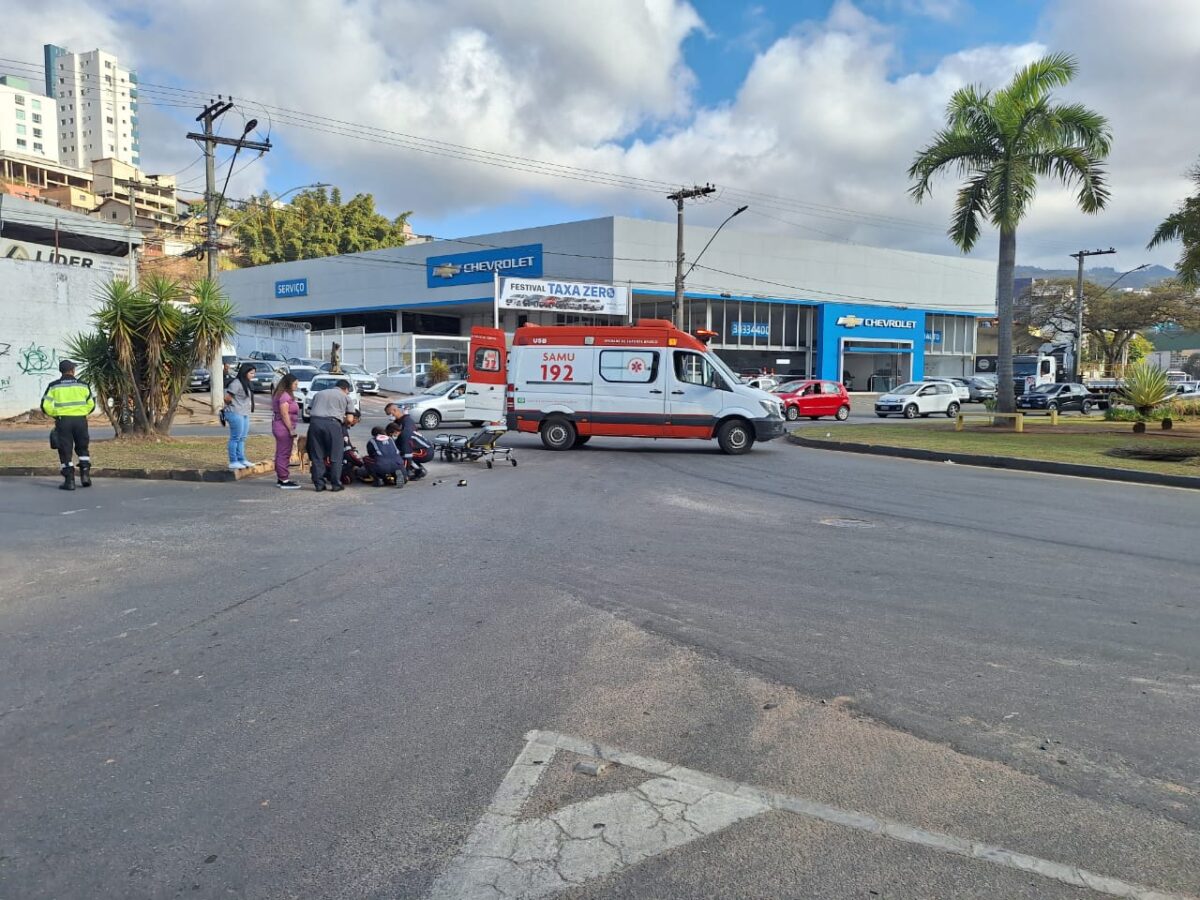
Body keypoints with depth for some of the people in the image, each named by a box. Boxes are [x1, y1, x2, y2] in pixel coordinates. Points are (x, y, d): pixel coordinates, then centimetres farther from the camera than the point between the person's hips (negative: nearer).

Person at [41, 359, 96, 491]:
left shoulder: (54, 386, 0)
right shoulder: (82, 385, 4)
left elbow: (46, 406, -2)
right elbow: (91, 404, 6)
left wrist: (55, 414, 13)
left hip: (63, 421, -1)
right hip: (80, 420, 1)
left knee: (65, 451, 3)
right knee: (82, 448, 17)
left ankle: (69, 481, 1)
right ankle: (85, 475, 9)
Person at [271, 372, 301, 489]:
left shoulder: (286, 395, 16)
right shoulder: (285, 396, -16)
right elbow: (284, 414, -21)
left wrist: (291, 429, 17)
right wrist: (291, 430, -19)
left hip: (279, 427, 11)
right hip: (284, 428, -11)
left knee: (280, 454, 15)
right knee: (284, 454, -7)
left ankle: (280, 478, 23)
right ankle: (284, 480, -4)